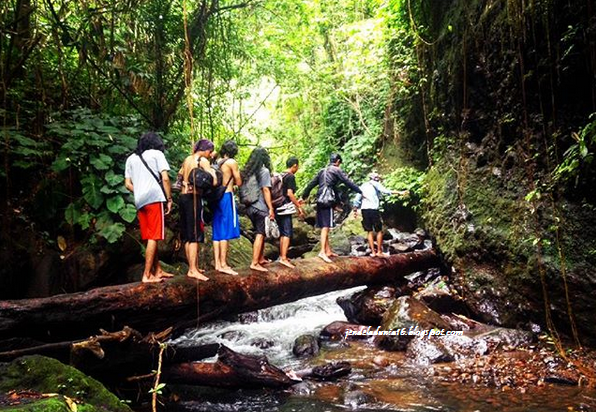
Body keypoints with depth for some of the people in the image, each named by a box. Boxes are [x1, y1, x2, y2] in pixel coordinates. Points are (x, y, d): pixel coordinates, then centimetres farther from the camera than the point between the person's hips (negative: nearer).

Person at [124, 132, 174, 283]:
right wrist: (169, 199, 1)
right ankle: (147, 275, -11)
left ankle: (158, 271, 21)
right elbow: (165, 178, -4)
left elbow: (128, 184, 15)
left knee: (151, 238, 13)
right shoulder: (156, 153, 7)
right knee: (153, 238, -7)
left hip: (139, 201, 6)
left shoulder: (131, 158, 21)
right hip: (155, 198, -6)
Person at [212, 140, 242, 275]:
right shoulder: (232, 162, -6)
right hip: (227, 197, -7)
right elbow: (239, 182, -3)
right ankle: (223, 264, -5)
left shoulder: (217, 162, 13)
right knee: (226, 232, -5)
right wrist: (237, 174, 15)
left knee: (217, 231, 8)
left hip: (217, 197, 7)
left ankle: (217, 264, 12)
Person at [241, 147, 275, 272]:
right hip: (260, 208, -7)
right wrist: (271, 208, -11)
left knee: (260, 233, 19)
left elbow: (243, 188, 13)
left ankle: (261, 258, 27)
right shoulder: (264, 171, -9)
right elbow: (266, 190, -13)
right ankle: (255, 263, -4)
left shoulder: (246, 171, 10)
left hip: (249, 207, 7)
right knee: (260, 235, -2)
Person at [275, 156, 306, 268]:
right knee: (287, 233, -7)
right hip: (285, 208, -9)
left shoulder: (280, 176, 16)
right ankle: (283, 258, -13)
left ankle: (282, 256, 21)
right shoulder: (290, 176, -10)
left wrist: (295, 202, 29)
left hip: (277, 208, 9)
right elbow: (289, 193, -18)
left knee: (282, 233, 15)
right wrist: (299, 207, -11)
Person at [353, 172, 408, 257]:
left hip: (364, 209, 5)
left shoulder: (363, 186, 20)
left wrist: (355, 210, 20)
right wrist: (399, 192, -17)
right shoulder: (376, 184, 5)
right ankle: (379, 251, 2)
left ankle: (373, 252, 5)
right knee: (379, 231, 6)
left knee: (370, 231, 10)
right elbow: (385, 191, -12)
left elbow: (357, 199, 14)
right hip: (373, 209, -5)